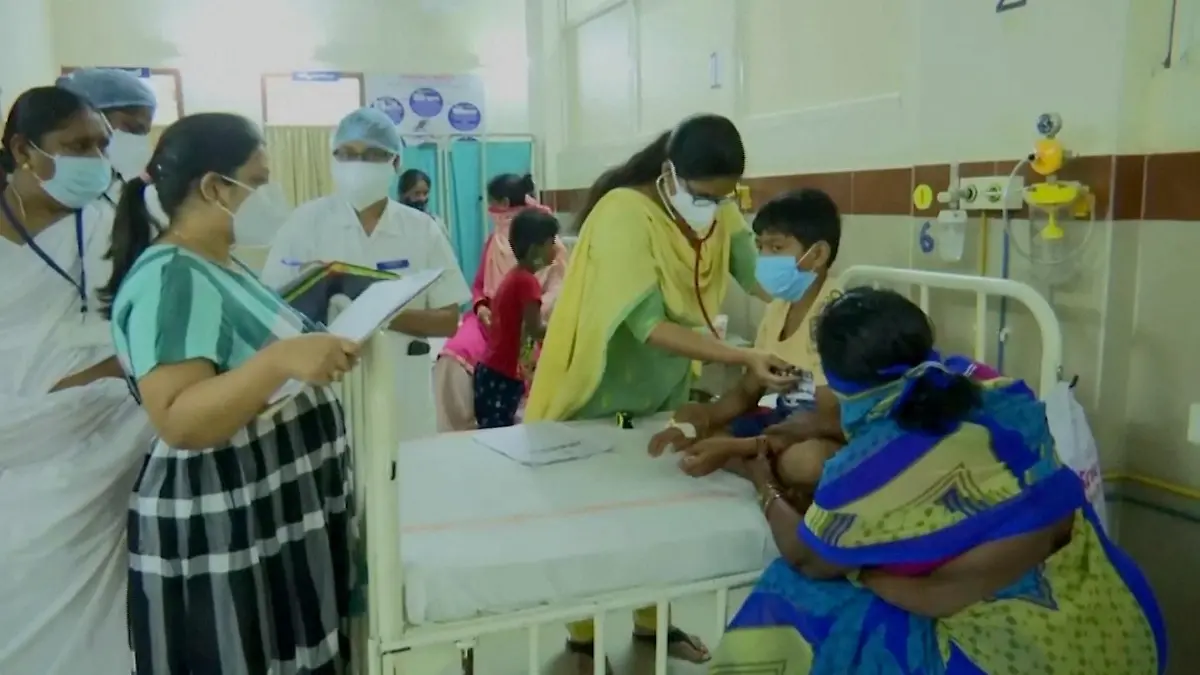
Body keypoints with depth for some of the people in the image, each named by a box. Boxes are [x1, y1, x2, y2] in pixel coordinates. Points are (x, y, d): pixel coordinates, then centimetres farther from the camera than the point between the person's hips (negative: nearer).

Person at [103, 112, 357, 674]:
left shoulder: (219, 266, 9)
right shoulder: (169, 279, -20)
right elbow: (178, 421, -29)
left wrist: (316, 346, 14)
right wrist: (280, 359, -39)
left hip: (280, 516, 10)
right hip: (222, 535, -10)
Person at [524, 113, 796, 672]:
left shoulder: (721, 214, -8)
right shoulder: (624, 213, -29)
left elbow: (767, 280, -18)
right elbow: (649, 324, -35)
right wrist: (743, 358, -42)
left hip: (664, 388, 6)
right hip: (601, 389, -6)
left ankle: (652, 619, 37)